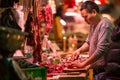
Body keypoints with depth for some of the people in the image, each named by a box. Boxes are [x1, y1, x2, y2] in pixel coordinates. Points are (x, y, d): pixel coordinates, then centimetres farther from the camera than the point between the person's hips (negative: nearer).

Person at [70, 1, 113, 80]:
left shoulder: (105, 25, -18)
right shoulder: (93, 24, 12)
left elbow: (101, 50, -25)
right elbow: (88, 42, 24)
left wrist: (83, 64, -21)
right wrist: (79, 50, 3)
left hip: (104, 71, -8)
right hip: (96, 70, 9)